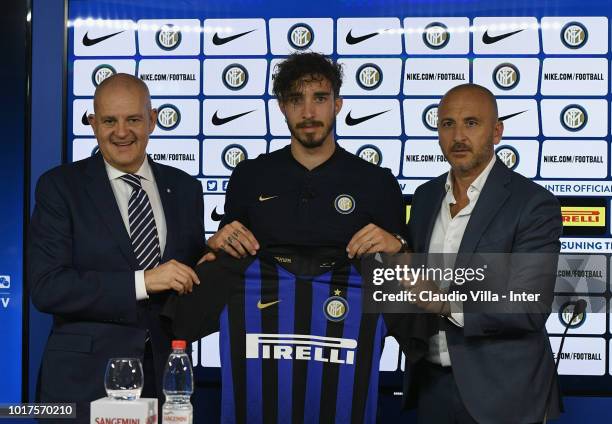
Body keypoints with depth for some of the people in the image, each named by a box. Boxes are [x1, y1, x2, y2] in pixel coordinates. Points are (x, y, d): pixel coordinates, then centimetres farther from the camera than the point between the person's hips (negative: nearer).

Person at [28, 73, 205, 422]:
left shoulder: (185, 188, 8)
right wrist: (142, 282, -22)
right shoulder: (60, 187, -5)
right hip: (84, 380, -3)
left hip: (166, 376, 4)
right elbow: (46, 288, -14)